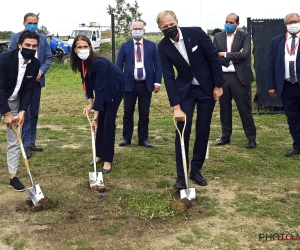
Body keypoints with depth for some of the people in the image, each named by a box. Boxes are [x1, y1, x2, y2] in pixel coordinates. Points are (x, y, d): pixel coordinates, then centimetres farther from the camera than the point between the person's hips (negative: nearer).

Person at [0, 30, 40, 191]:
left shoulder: (35, 64, -10)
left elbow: (29, 90, -5)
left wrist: (22, 112, -15)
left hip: (15, 104, 4)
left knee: (14, 142, 6)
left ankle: (13, 176, 14)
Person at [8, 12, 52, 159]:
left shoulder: (42, 38, 10)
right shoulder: (15, 37, 0)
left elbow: (49, 58, 7)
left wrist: (41, 71, -10)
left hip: (37, 80, 4)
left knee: (34, 113, 10)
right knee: (24, 113, -5)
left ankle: (31, 142, 19)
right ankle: (26, 144, 1)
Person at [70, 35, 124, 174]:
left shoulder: (99, 63, -35)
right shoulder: (82, 62, -14)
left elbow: (100, 89, -37)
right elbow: (87, 82, -1)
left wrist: (95, 116, -38)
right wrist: (90, 102, -11)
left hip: (114, 89, -7)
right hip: (102, 89, 7)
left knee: (108, 122, -11)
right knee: (100, 121, 7)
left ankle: (108, 160, -6)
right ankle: (99, 154, 17)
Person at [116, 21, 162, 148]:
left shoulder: (152, 45, 6)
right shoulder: (125, 46, 6)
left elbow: (157, 65, 4)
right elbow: (119, 65, 5)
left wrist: (157, 82, -5)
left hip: (146, 84, 0)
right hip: (129, 84, 0)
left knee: (144, 114, 6)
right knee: (128, 113, 5)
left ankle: (143, 139, 15)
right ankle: (126, 138, 16)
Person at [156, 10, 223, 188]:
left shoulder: (196, 33, -16)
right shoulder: (163, 47, -11)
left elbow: (214, 58, -9)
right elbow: (169, 77, -14)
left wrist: (218, 85, -8)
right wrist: (176, 107, -19)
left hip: (207, 88, 0)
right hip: (185, 90, 0)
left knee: (203, 131, 4)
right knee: (183, 131, -7)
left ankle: (196, 169, 18)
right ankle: (181, 175, -1)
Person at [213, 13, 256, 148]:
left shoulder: (244, 36, -1)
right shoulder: (218, 36, 8)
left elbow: (244, 54, -16)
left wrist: (224, 54, -11)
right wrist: (233, 58, -10)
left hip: (239, 77, -3)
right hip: (222, 76, 3)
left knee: (244, 108, 2)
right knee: (224, 108, 11)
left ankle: (251, 137, 11)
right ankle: (225, 136, 23)